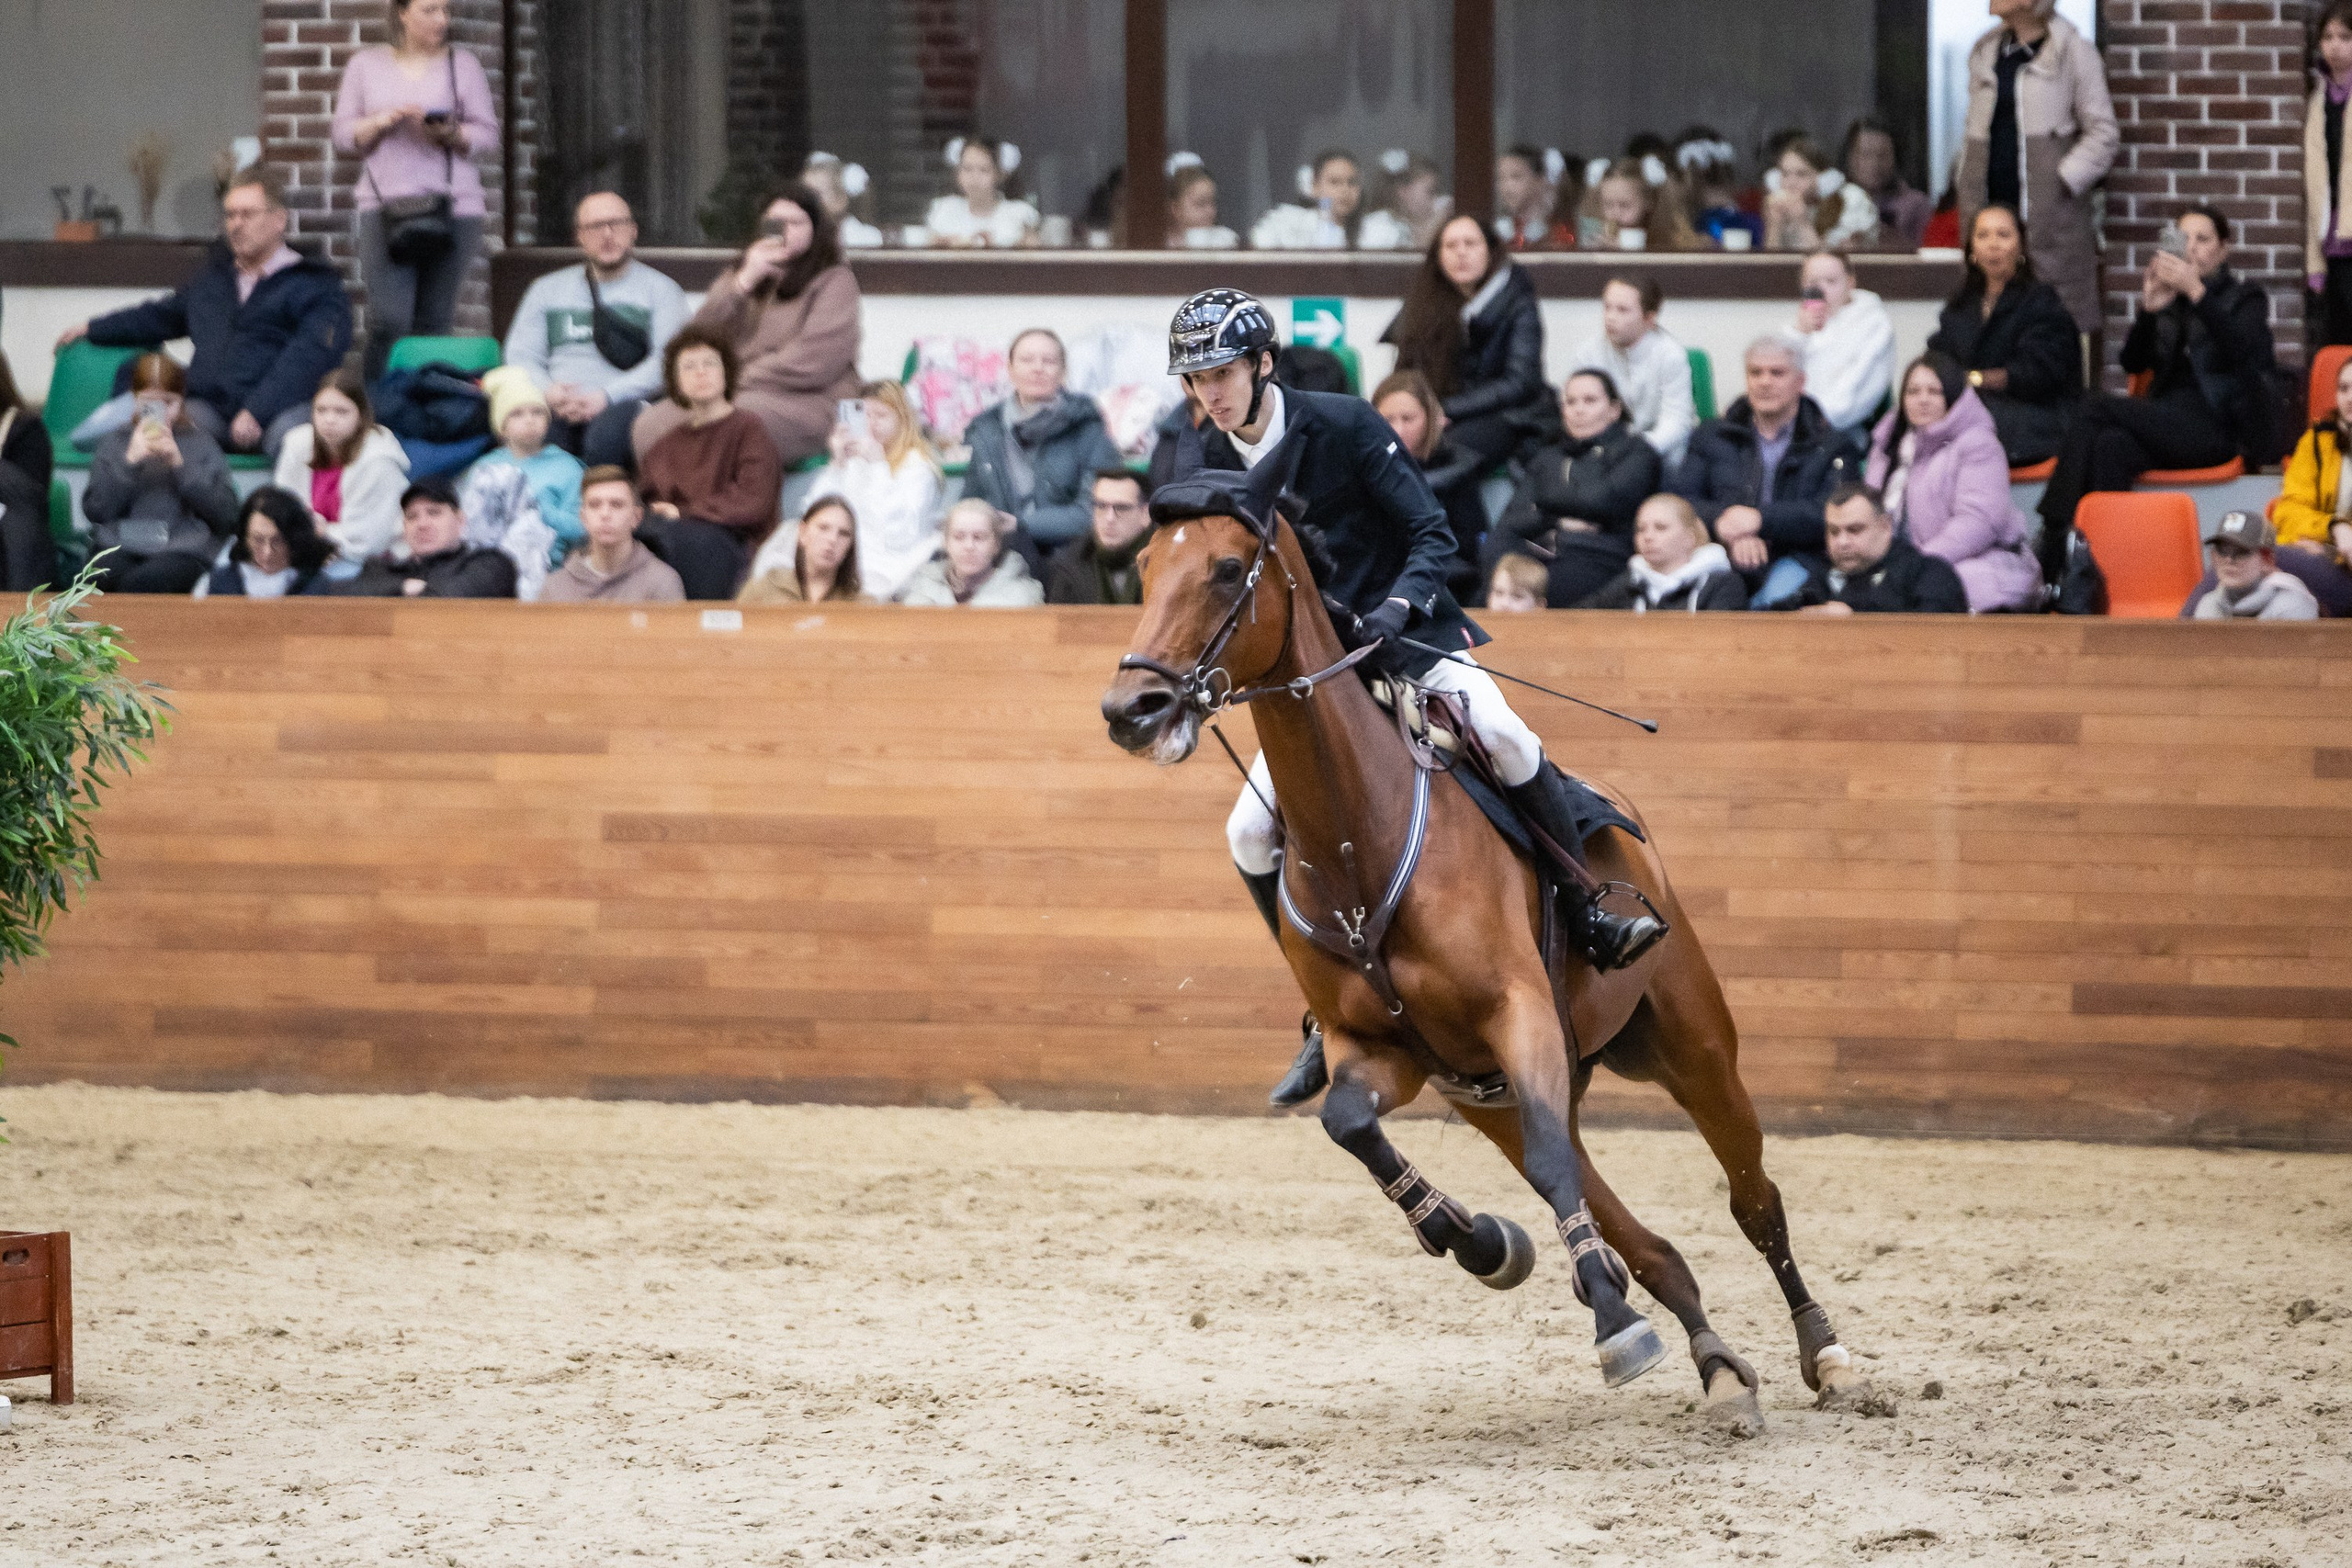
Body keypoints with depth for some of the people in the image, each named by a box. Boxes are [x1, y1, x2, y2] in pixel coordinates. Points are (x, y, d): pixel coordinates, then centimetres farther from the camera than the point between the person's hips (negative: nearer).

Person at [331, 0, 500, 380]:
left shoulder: (463, 65, 10)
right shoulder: (366, 65, 12)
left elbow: (488, 137, 6)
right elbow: (344, 136, 10)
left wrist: (451, 134, -13)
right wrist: (384, 122, -8)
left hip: (451, 207, 0)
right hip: (385, 204, 0)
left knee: (434, 320, -3)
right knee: (389, 320, -13)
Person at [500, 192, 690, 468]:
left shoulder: (660, 289, 15)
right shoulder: (548, 289, 25)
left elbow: (668, 362, 1)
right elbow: (521, 355, 17)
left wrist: (606, 396, -13)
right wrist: (549, 392, -7)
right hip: (560, 407, 2)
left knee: (608, 430, -40)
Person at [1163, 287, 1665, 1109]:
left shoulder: (1344, 426, -12)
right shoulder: (1212, 466, -1)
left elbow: (1432, 534, -12)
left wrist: (1395, 607, -28)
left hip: (1405, 631, -4)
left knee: (1502, 736, -31)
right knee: (1252, 833, -10)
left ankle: (1588, 919, -14)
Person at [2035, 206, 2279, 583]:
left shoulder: (2245, 297, 11)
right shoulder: (2169, 299, 22)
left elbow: (2243, 350, -12)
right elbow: (2133, 363, 10)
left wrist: (2197, 292, -20)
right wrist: (2148, 311, -8)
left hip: (2217, 429, -4)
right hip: (2167, 422, 4)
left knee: (2091, 412, -28)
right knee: (2112, 446, -33)